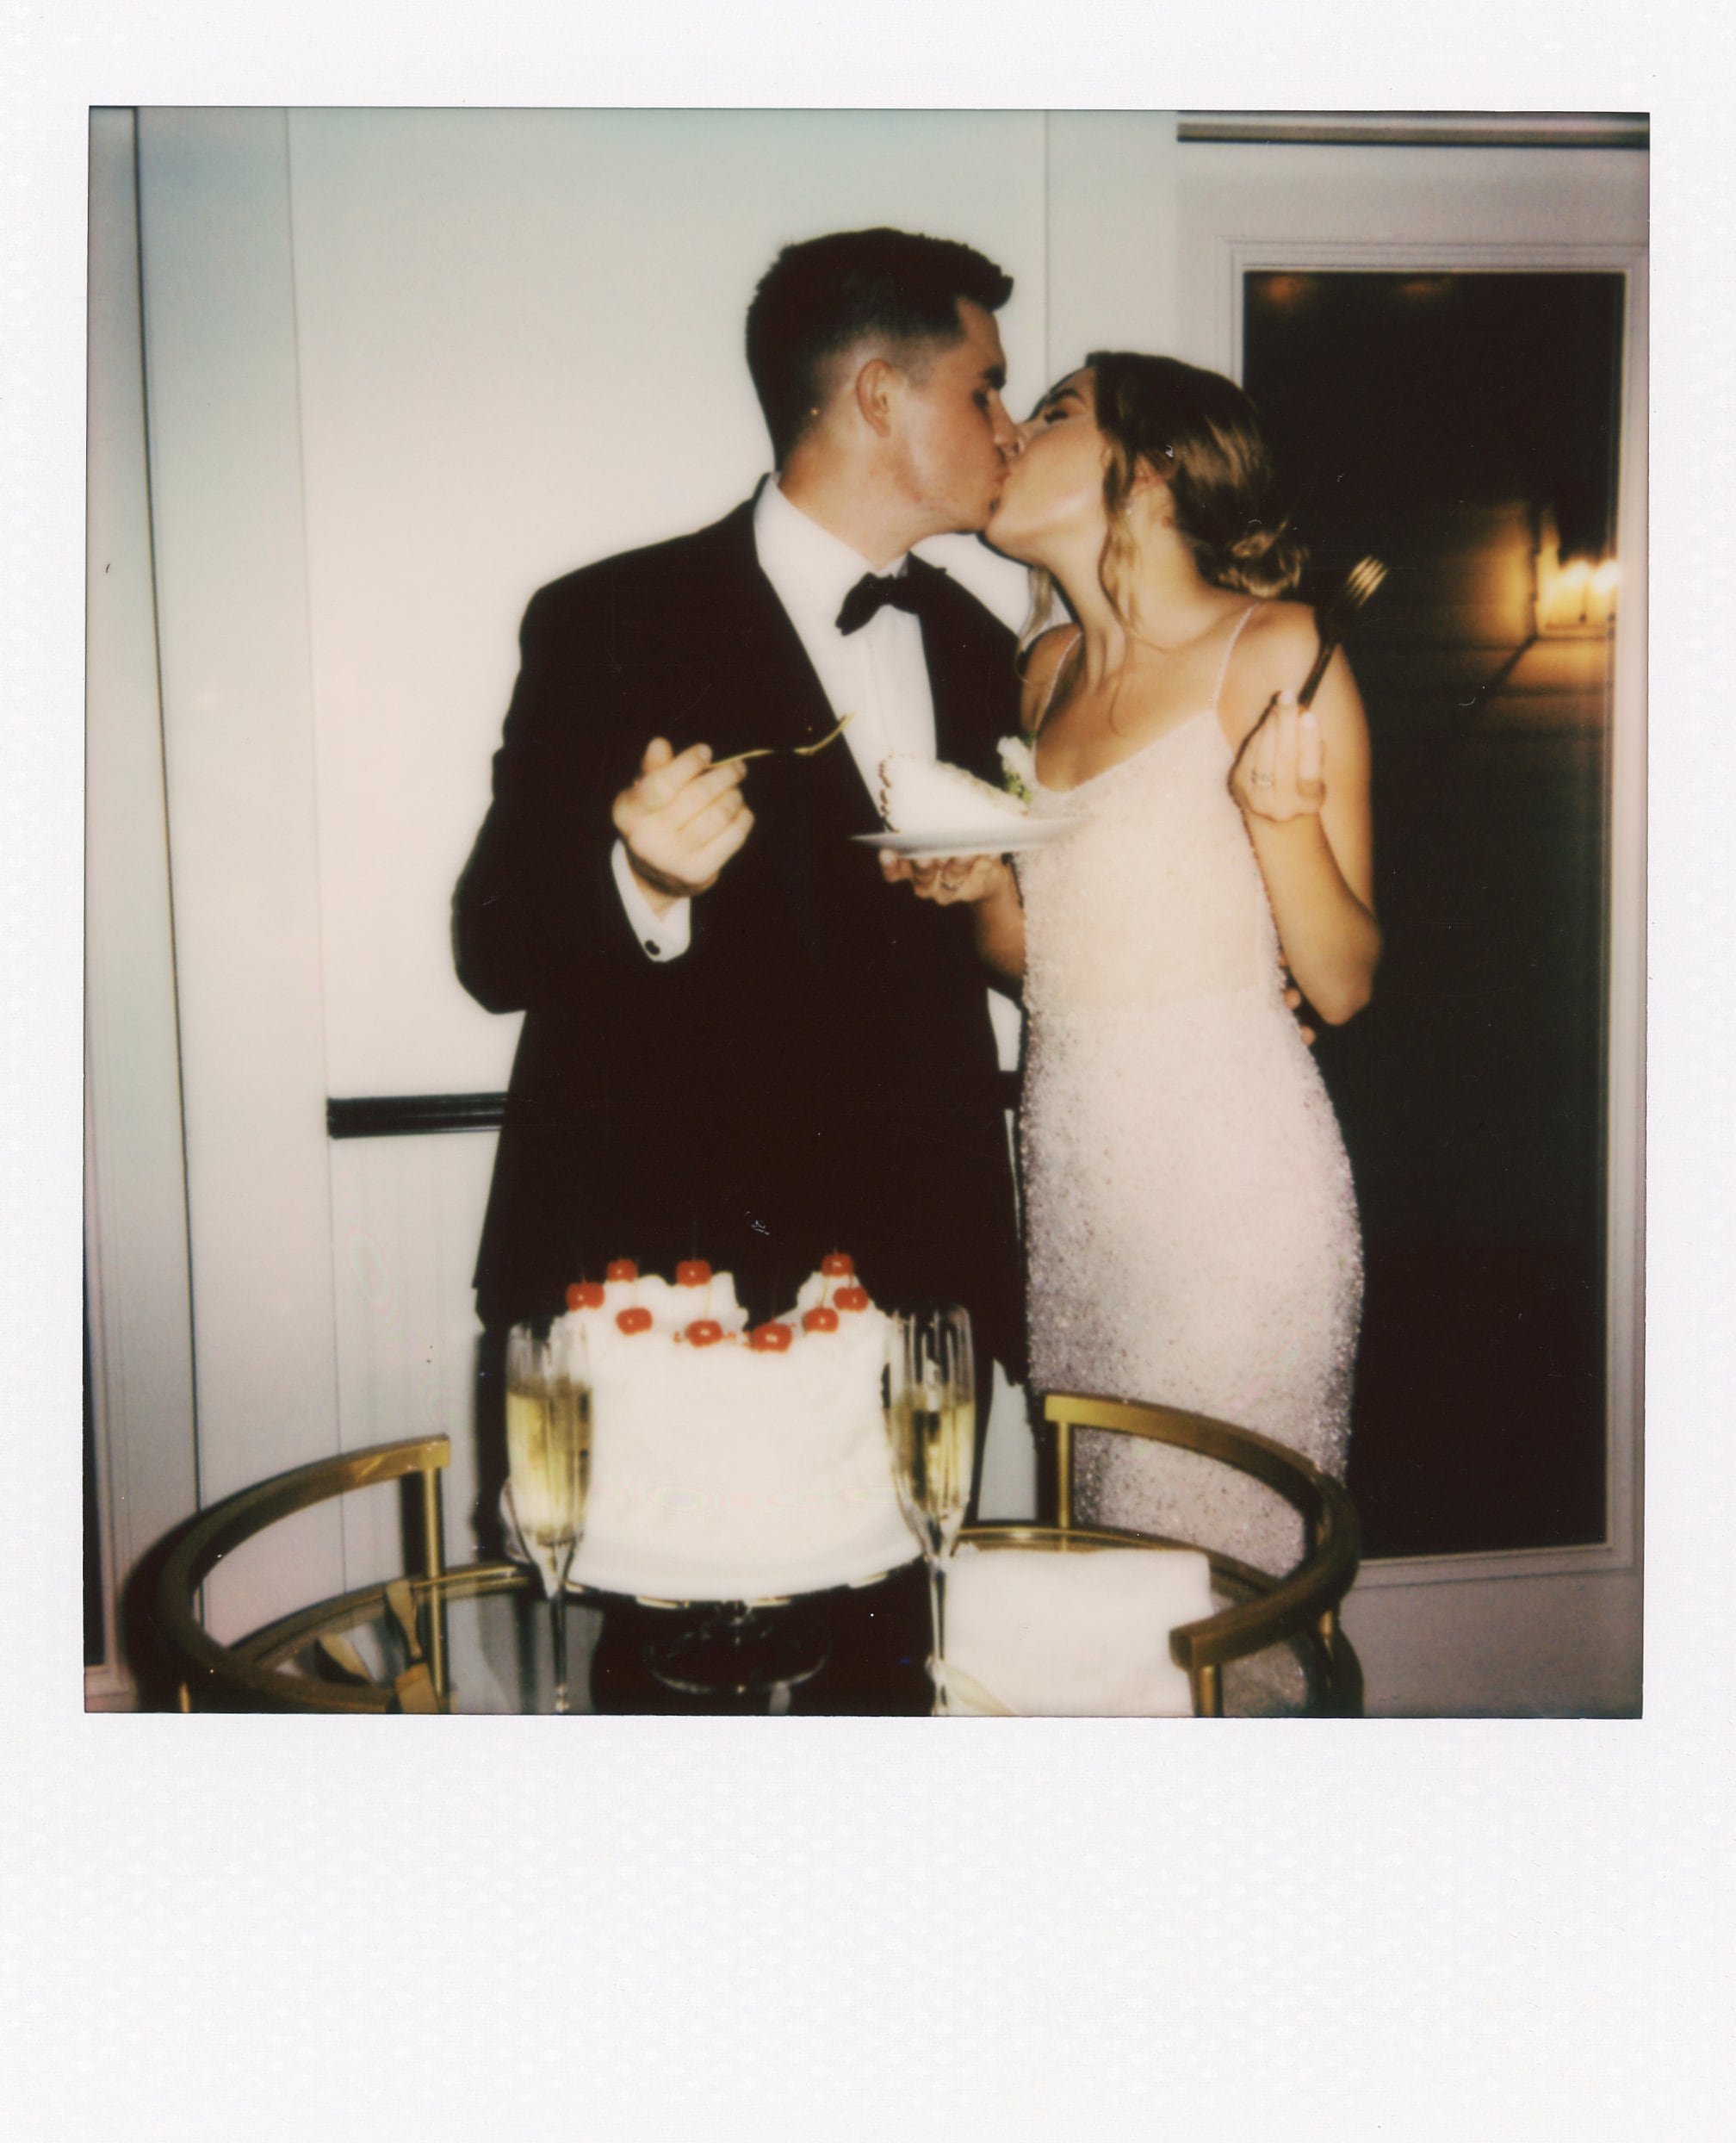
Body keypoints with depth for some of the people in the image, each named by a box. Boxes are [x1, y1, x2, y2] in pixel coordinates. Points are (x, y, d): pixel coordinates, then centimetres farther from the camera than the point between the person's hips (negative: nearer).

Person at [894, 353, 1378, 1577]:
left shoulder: (1276, 651, -6)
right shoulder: (1052, 669, 13)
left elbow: (1344, 985, -8)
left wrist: (1283, 816, -24)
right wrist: (980, 886, 0)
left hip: (1227, 1168, -6)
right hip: (1067, 1163, 6)